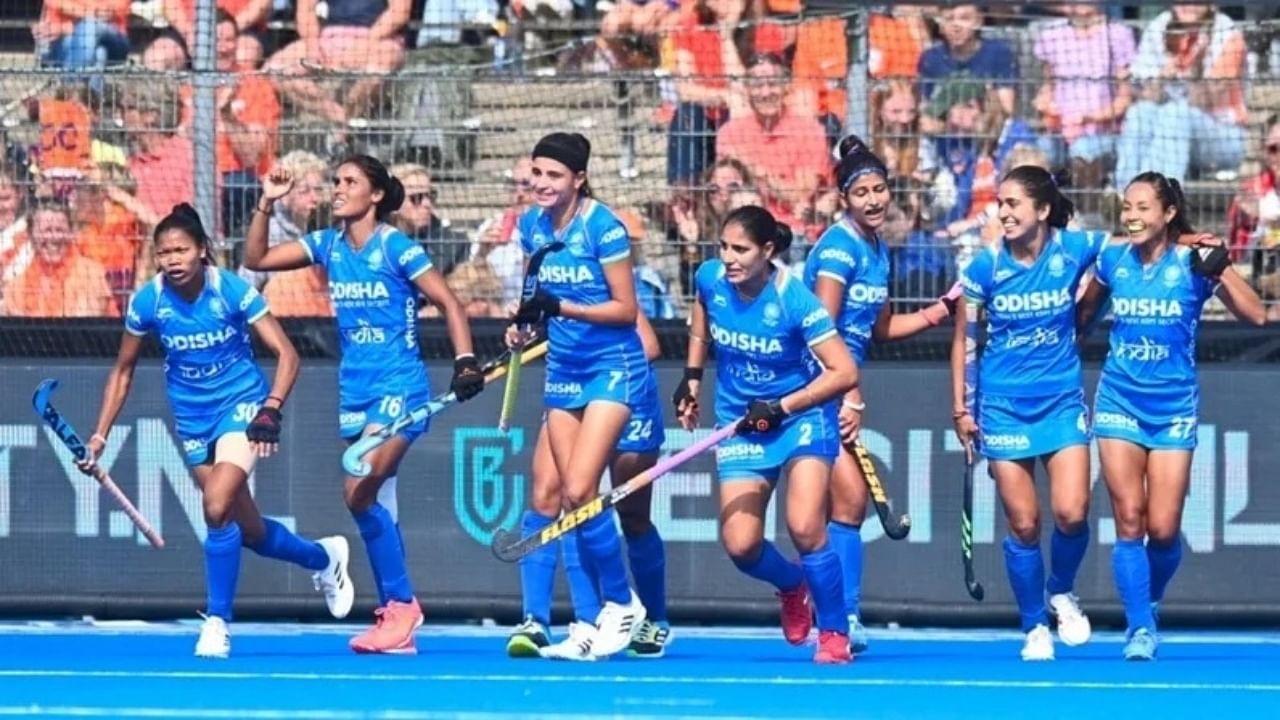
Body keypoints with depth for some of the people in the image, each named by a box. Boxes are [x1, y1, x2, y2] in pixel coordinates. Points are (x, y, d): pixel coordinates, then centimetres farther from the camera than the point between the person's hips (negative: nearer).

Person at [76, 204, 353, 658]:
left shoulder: (233, 291, -18)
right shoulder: (147, 302, -10)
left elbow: (286, 354, -15)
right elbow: (123, 371, 4)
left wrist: (272, 409, -30)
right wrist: (99, 436, -2)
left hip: (241, 405, -4)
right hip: (194, 420, 4)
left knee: (217, 508, -25)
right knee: (249, 532, 9)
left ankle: (218, 621, -12)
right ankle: (324, 558, 40)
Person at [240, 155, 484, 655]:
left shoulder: (395, 248, -9)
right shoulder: (328, 245, 8)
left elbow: (448, 303, -7)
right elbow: (256, 259, 12)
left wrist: (465, 361, -17)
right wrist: (266, 204, 0)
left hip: (398, 389, -7)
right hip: (355, 393, 7)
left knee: (360, 491, -20)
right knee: (376, 507, 6)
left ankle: (400, 605, -11)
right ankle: (397, 620, 10)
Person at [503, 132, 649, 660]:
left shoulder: (603, 226, -15)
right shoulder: (532, 226, 4)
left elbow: (625, 309, -15)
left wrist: (561, 307, -26)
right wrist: (525, 323, -3)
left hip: (613, 368, -7)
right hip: (563, 369, 7)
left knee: (579, 492, -16)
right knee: (567, 496, 3)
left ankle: (622, 604, 1)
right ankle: (594, 618, 12)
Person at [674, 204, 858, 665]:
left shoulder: (794, 300, -24)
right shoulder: (710, 278, -10)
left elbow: (844, 373, -23)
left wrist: (781, 409, -27)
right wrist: (692, 378, 14)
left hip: (801, 418, -4)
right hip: (741, 426, 4)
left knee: (805, 528, -22)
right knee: (741, 547, -6)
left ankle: (835, 634, -2)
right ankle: (791, 585, 30)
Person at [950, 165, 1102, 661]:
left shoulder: (1074, 249, -7)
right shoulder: (986, 265, -7)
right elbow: (962, 338, 2)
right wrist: (960, 410, 0)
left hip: (1062, 403, 0)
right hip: (1004, 407, 0)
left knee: (1071, 513, -13)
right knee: (1023, 525, -1)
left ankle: (1062, 593, 17)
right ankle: (1034, 629, 14)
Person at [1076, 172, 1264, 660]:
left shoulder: (1192, 262, -9)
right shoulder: (1112, 260, -1)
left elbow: (1255, 315, -16)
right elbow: (1083, 314, 18)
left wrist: (1221, 268, -27)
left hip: (1174, 409, -2)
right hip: (1119, 403, 2)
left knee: (1163, 529, -3)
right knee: (1129, 521, -9)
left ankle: (1150, 603, 25)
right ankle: (1139, 629, -3)